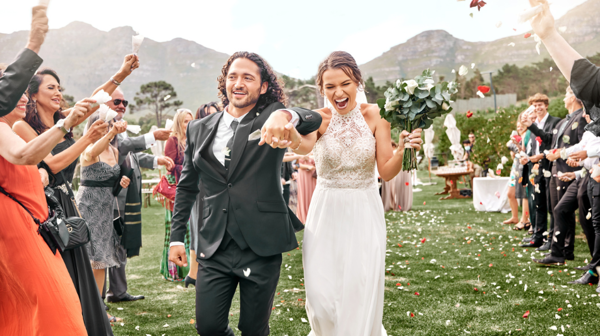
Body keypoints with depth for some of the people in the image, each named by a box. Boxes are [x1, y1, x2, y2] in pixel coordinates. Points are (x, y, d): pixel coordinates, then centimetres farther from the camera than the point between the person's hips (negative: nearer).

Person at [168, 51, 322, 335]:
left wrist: (284, 116, -44)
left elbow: (314, 119, -22)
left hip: (261, 245, -3)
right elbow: (186, 187, 16)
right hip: (214, 246, 3)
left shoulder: (271, 119, -1)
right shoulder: (199, 128, 9)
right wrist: (177, 237, 12)